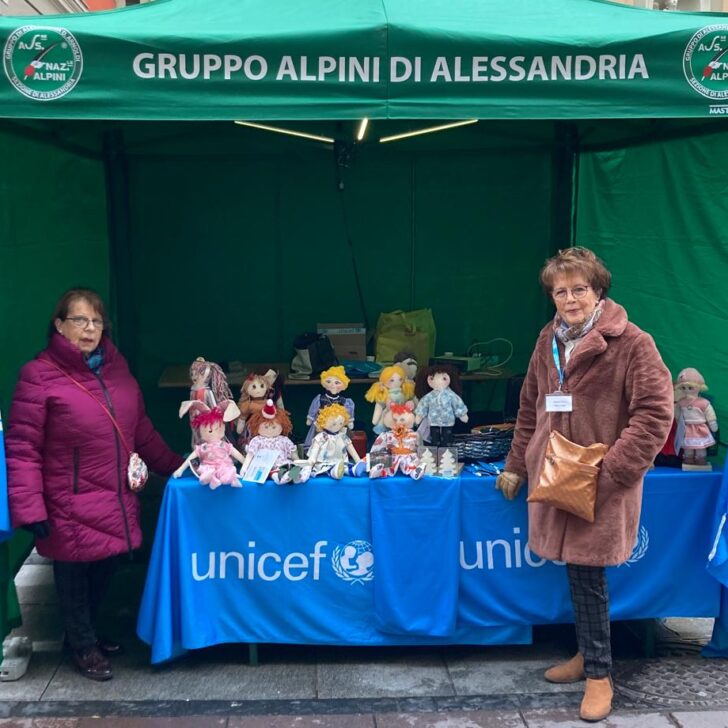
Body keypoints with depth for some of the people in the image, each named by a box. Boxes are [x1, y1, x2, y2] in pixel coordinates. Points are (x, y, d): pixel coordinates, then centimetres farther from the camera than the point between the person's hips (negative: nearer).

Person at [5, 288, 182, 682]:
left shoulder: (115, 365, 6)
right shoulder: (39, 375, -13)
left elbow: (140, 428, 14)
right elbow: (22, 449, -14)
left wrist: (172, 465, 12)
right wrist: (29, 509, -18)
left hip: (116, 500, 6)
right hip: (72, 508, -5)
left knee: (105, 568, 15)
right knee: (75, 573, 10)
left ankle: (85, 632, 39)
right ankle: (82, 645, 32)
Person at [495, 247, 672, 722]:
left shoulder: (631, 343, -10)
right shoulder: (549, 341, 10)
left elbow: (655, 414, -15)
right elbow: (530, 408, 17)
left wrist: (610, 473, -18)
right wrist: (516, 466, 17)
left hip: (601, 487, -5)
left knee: (587, 573, -1)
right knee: (576, 571, 12)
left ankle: (599, 673, 16)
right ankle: (590, 654, 31)